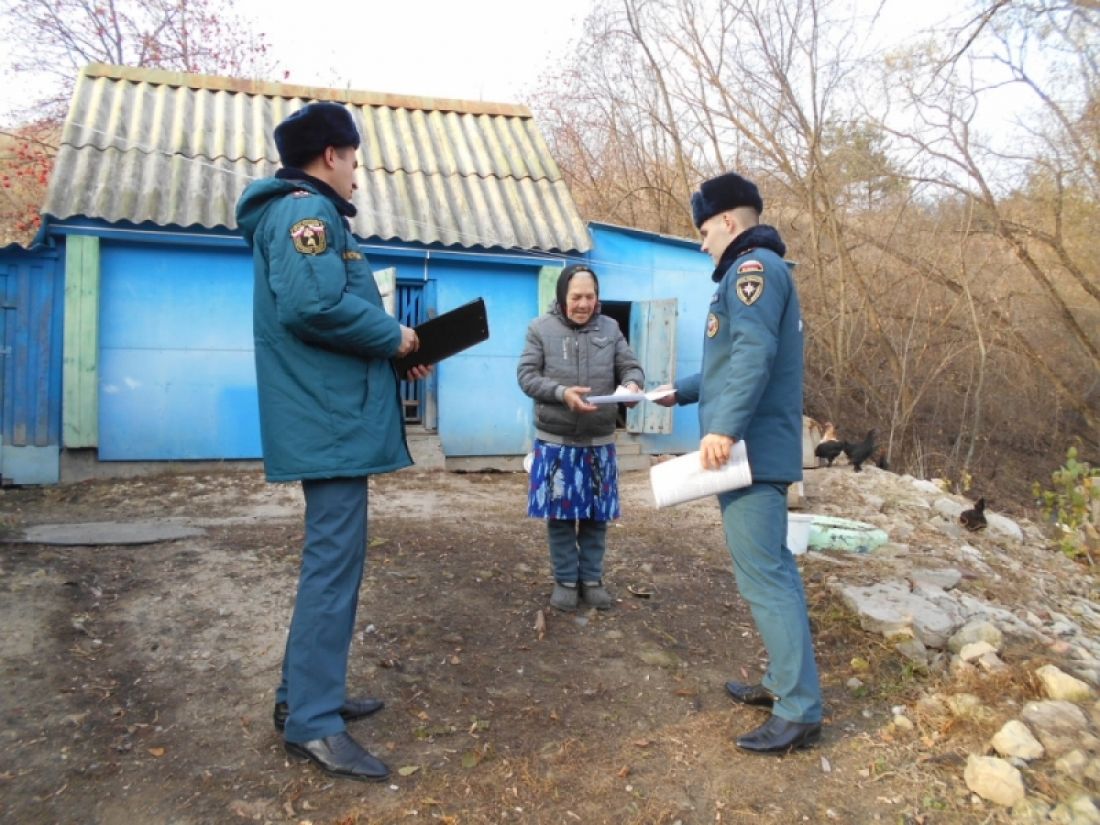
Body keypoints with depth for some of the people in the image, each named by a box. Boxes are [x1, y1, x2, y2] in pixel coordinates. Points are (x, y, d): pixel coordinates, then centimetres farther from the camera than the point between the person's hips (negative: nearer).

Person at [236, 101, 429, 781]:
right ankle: (312, 722, 1)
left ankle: (305, 694, 26)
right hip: (330, 419, -11)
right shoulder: (305, 209, -11)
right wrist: (393, 337, -13)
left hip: (331, 415, 11)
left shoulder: (306, 212, 22)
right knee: (335, 559, -7)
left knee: (332, 555, 16)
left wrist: (392, 358, 10)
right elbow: (313, 305, -27)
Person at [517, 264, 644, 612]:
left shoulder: (610, 328, 3)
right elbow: (526, 375, -7)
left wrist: (632, 384, -21)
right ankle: (565, 580, 21)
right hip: (556, 440, -2)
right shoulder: (541, 328, -3)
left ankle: (592, 579, 25)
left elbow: (630, 367, 4)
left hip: (599, 441, 2)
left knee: (596, 515, 10)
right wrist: (561, 393, -23)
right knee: (561, 515, 6)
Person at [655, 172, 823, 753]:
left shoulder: (753, 266, -10)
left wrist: (724, 427, -31)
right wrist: (682, 393, 31)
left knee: (762, 577, -8)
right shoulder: (759, 270, 22)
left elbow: (753, 352, -26)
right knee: (772, 569, 15)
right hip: (762, 449, 11)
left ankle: (800, 711, -2)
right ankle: (784, 682, 26)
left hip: (750, 450, -11)